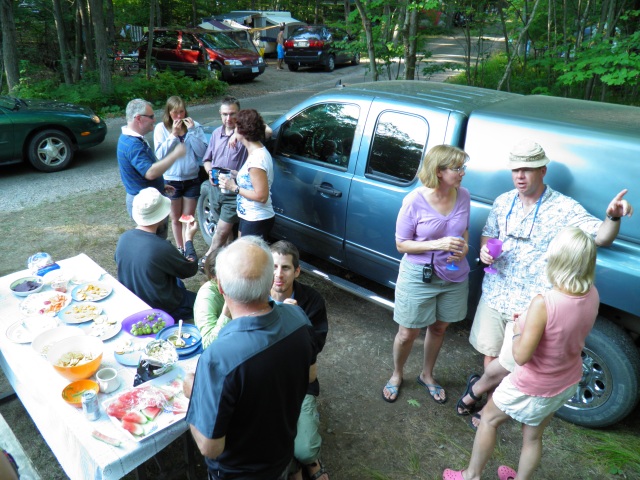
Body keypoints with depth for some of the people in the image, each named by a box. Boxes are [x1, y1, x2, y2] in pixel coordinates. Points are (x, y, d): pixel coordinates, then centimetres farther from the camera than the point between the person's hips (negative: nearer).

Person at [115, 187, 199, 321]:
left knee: (178, 283, 31)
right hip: (160, 308, -7)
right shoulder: (162, 248, -33)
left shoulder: (123, 238, -12)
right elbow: (191, 270, -16)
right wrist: (189, 239, -5)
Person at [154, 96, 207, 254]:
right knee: (175, 218, 14)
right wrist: (173, 135, -19)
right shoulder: (161, 128, -5)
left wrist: (192, 131, -19)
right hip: (171, 180, 0)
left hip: (192, 179, 0)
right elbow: (160, 154, -13)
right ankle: (180, 249, 29)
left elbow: (202, 152, -9)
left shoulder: (195, 126, -3)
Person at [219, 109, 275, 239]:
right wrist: (237, 176, 5)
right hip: (249, 216, 10)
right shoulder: (258, 150, 6)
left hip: (257, 221, -10)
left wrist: (234, 187, -18)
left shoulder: (256, 159, -24)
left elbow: (261, 196, -25)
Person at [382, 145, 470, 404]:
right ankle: (396, 376, 39)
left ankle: (427, 376, 46)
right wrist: (437, 244, -26)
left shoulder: (463, 195, -7)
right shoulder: (415, 200, -21)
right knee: (407, 334, 10)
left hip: (454, 275, 5)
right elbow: (401, 244, -13)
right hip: (418, 276, -4)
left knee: (439, 328, 21)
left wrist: (464, 247, -12)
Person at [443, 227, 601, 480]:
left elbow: (521, 356, -27)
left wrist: (517, 330, -10)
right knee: (533, 436, 26)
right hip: (567, 383, 6)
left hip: (534, 388, -5)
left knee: (489, 418, 20)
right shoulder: (592, 295, -13)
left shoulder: (543, 303, -34)